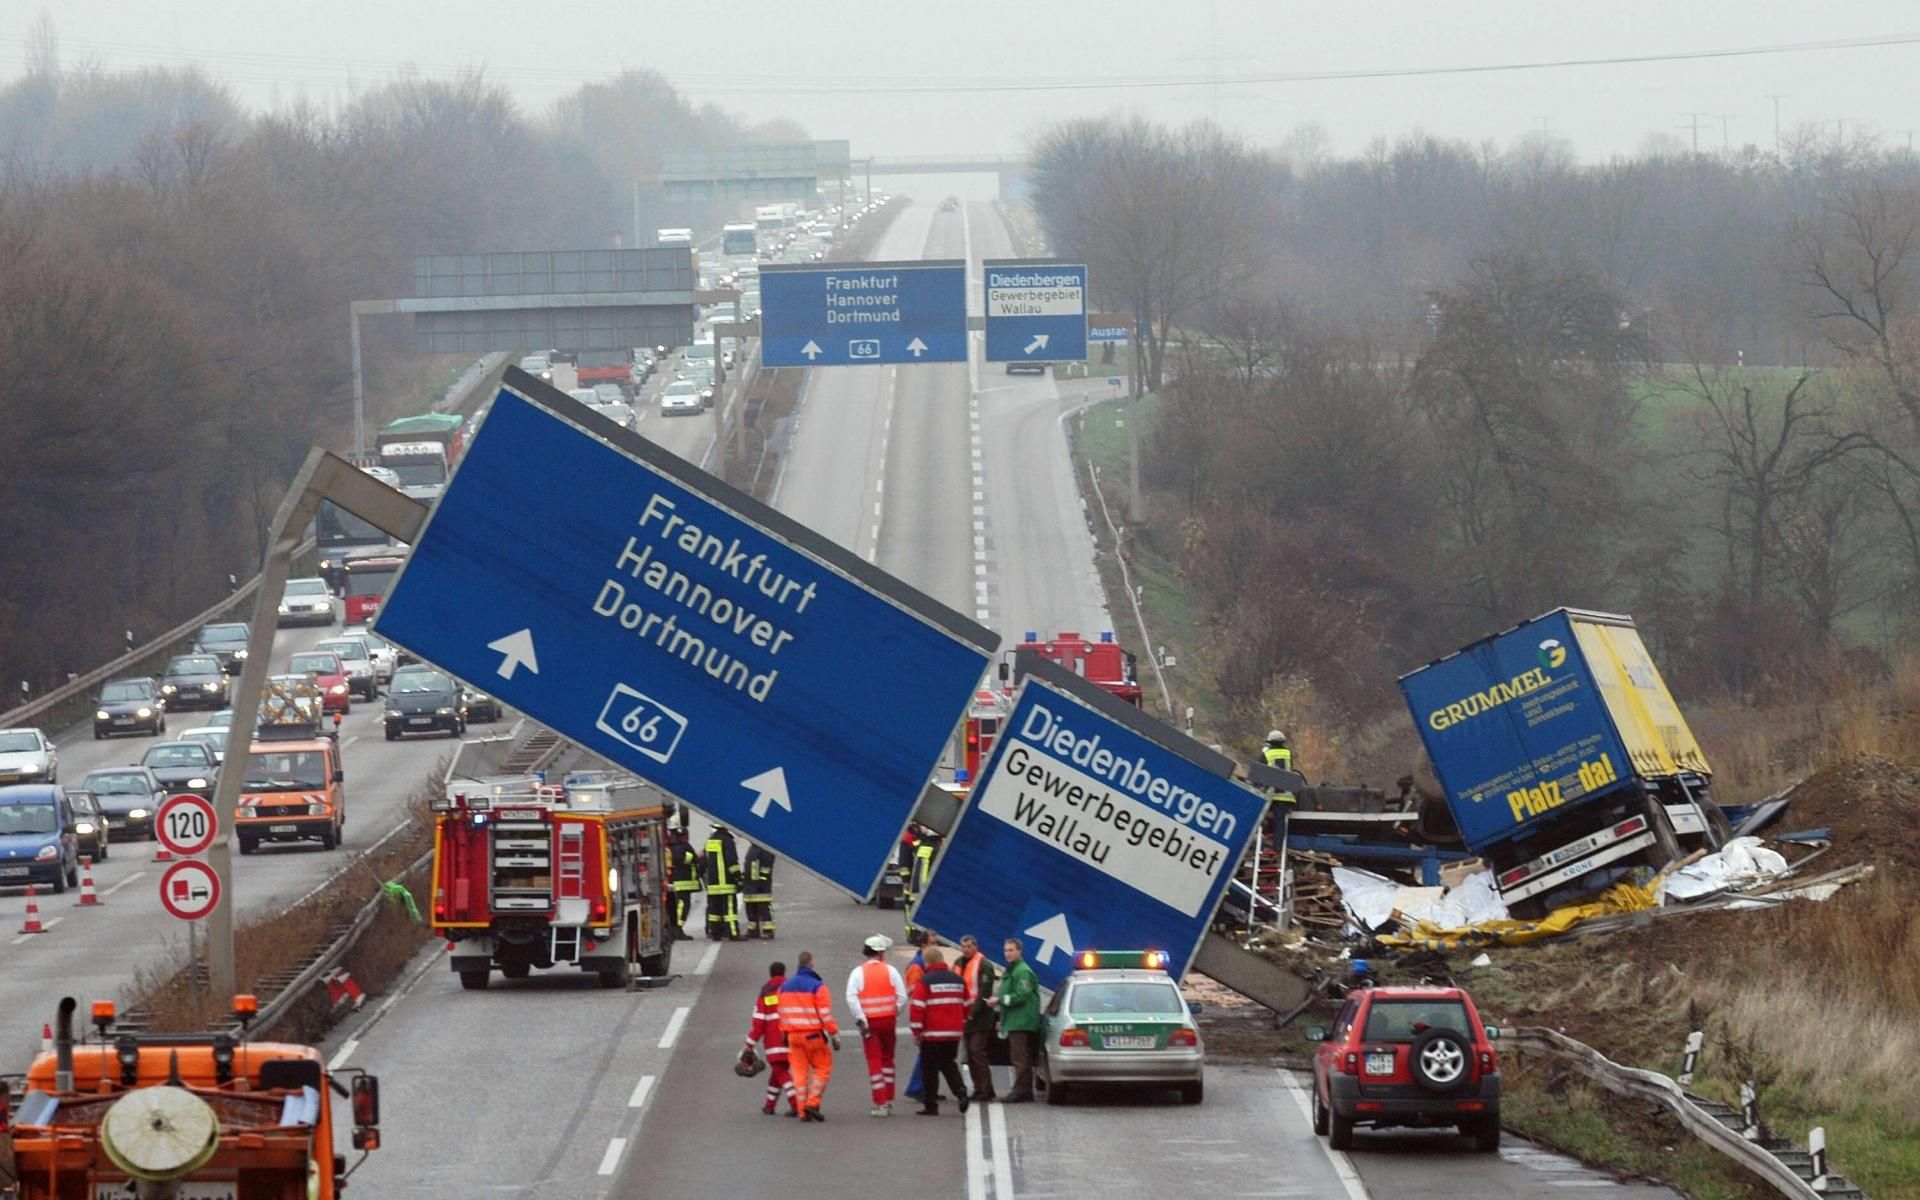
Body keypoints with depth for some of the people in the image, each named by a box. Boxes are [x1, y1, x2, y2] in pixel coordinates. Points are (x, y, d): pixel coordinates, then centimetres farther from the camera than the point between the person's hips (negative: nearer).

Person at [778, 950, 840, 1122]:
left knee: (799, 1071, 8)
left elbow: (782, 1013, 14)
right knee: (822, 1068, 6)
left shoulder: (785, 987, 8)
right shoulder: (817, 986, -11)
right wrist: (834, 1035, -7)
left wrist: (784, 1033, 22)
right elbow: (826, 1014, -13)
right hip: (813, 1035, -5)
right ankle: (813, 1103, -7)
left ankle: (803, 1111, 6)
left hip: (792, 1035, 5)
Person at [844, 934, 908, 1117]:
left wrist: (860, 1020, -13)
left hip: (869, 1022, -2)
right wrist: (894, 1014, 9)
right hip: (888, 1020, 2)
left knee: (874, 1062, 1)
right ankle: (889, 1102, 18)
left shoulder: (858, 973, -4)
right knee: (887, 1059, 16)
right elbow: (902, 997, -4)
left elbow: (851, 998, -16)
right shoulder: (890, 971, 0)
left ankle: (880, 1104, -4)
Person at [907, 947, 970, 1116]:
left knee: (931, 1068, 4)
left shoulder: (925, 982, -10)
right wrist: (962, 1027, 26)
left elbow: (917, 1007, -15)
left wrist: (916, 1030, -7)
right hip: (954, 1032, 5)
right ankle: (960, 1091, -5)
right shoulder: (958, 980, 8)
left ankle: (931, 1105, 5)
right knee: (948, 1064, 18)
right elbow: (965, 1005, 16)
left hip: (932, 1033, -5)